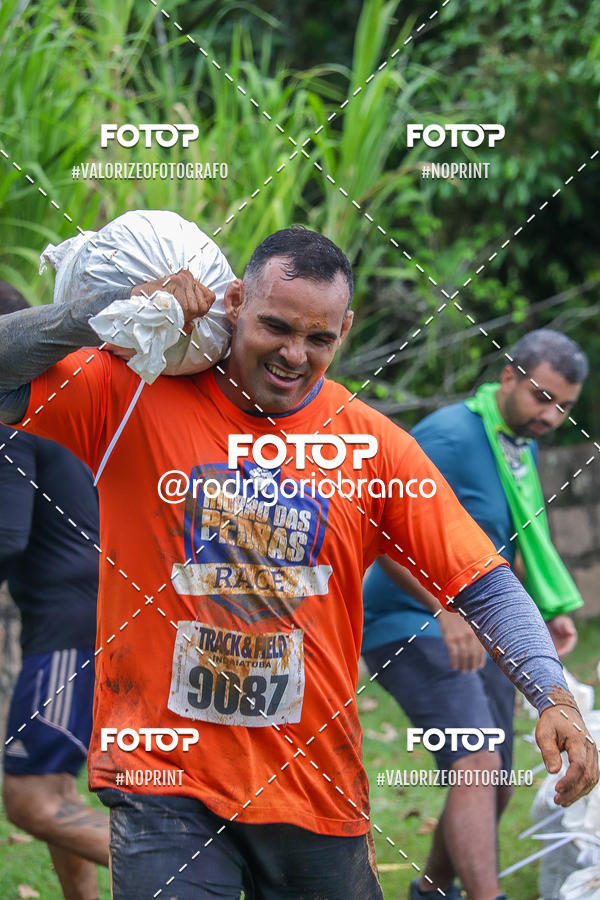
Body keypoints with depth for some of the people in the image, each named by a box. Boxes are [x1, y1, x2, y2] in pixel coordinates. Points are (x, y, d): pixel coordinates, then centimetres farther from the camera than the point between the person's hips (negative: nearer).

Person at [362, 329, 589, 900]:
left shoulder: (521, 447, 13)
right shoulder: (450, 436, -17)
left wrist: (553, 608, 12)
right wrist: (446, 608, -34)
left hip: (481, 636, 9)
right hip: (410, 625, -9)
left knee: (494, 789, 13)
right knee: (477, 766, -25)